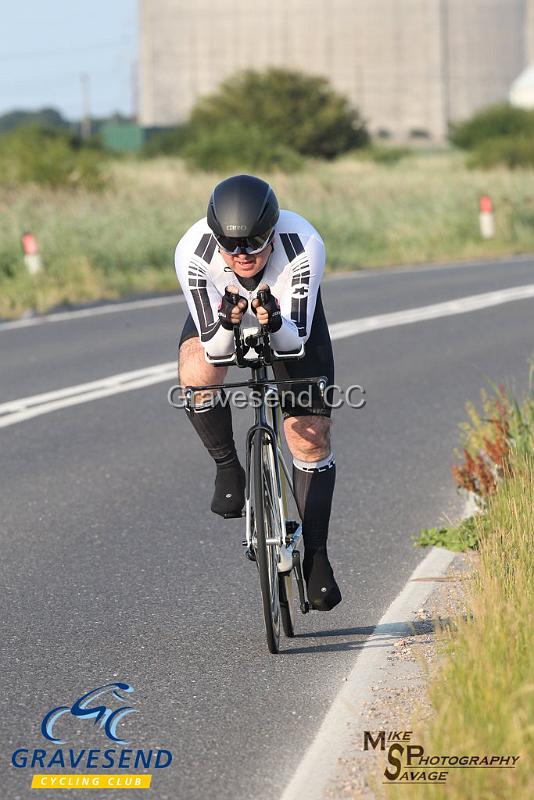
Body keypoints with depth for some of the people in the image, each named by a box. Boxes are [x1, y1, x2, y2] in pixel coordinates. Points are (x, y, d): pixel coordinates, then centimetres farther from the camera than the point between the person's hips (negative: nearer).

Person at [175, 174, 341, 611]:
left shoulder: (303, 245, -38)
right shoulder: (193, 252, -37)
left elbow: (296, 338, -31)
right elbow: (213, 347, -31)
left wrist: (276, 324, -52)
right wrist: (226, 325, -52)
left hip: (290, 319, 0)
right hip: (219, 315, 0)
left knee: (310, 437, -6)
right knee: (197, 374, -33)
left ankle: (316, 555, 6)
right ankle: (228, 469, -9)